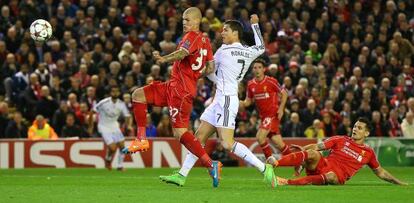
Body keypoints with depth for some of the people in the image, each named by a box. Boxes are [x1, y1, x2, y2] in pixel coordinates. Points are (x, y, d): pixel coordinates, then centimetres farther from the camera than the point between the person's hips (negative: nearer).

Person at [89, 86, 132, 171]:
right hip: (104, 127, -5)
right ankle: (108, 160, 15)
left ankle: (120, 166, 11)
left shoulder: (121, 104, -9)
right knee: (112, 147, -17)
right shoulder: (104, 102, -20)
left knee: (122, 145, -6)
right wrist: (91, 125, -5)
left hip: (114, 125, 5)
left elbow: (128, 116, -5)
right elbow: (92, 112, -10)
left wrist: (129, 125, -26)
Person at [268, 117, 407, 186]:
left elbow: (380, 172, 28)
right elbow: (317, 147, 9)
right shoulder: (340, 140, 16)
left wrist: (398, 182, 23)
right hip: (323, 165, 1)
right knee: (313, 154, -33)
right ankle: (274, 163, -52)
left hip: (338, 176, -1)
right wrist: (302, 150, -5)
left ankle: (285, 182, -56)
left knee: (330, 177, -40)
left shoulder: (368, 152, 18)